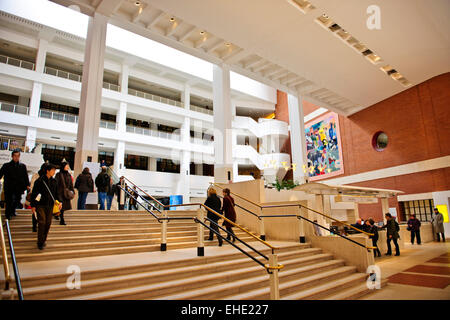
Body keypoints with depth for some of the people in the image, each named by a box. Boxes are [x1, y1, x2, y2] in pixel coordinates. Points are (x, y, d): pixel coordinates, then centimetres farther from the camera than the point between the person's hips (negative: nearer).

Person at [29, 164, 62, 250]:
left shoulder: (54, 181, 7)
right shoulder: (39, 181, -7)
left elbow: (56, 193, 14)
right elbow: (34, 194, -3)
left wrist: (59, 201, -1)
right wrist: (33, 206, -5)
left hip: (50, 205, 4)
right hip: (41, 205, -4)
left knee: (48, 223, 7)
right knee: (42, 222, -8)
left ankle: (43, 240, 23)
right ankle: (40, 243, 2)